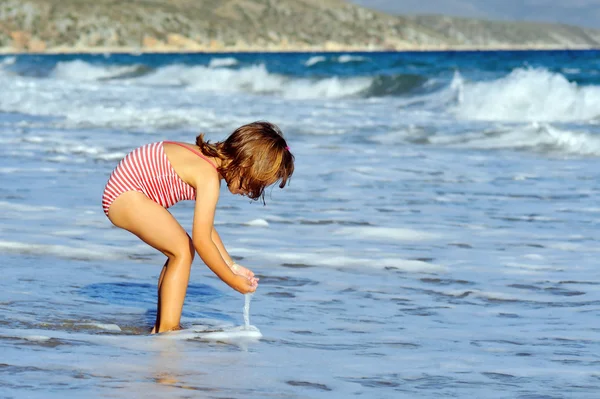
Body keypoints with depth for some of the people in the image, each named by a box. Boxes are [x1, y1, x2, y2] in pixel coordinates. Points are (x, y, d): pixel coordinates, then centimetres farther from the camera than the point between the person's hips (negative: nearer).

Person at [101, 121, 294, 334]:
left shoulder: (212, 160, 7)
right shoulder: (209, 177, -24)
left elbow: (206, 228, 16)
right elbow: (201, 240, -23)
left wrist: (232, 266, 15)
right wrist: (232, 280, -13)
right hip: (126, 196, -10)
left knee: (183, 250, 11)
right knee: (182, 250, -15)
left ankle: (161, 328, 15)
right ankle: (167, 329, -16)